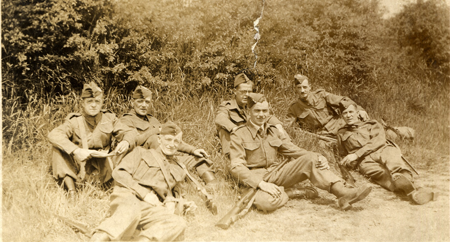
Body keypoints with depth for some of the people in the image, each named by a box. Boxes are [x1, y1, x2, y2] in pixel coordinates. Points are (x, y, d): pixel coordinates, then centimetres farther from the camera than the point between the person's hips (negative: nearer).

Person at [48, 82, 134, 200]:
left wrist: (126, 142, -27)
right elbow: (53, 135, -24)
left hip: (100, 168, 0)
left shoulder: (109, 118, 1)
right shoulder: (75, 121, -9)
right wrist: (76, 150, -39)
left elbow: (128, 132, 0)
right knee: (58, 148, -24)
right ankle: (71, 189, -23)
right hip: (77, 166, 0)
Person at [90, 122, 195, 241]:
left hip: (151, 209, 3)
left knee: (179, 223, -30)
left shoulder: (177, 171, 33)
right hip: (128, 197, -3)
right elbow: (119, 173, 7)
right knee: (131, 211, -42)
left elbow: (174, 196, 41)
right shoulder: (142, 153, 22)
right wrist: (144, 193, -6)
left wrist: (184, 204, 15)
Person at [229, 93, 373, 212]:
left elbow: (293, 150, 12)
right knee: (266, 202, -40)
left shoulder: (273, 131, 15)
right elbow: (237, 167, -13)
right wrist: (261, 184, -27)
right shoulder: (238, 135, -5)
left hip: (276, 174, 5)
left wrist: (317, 157, -8)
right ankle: (281, 194, -5)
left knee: (310, 159, -15)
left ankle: (343, 192, -24)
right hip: (255, 179, -5)